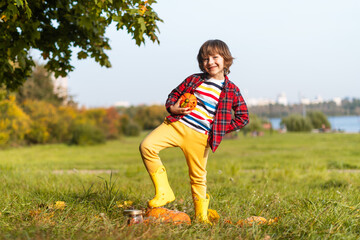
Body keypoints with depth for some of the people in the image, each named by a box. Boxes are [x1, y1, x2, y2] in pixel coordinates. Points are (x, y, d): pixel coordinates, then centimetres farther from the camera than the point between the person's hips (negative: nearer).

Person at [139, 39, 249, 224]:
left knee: (198, 177, 5)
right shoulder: (194, 79, 10)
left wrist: (222, 129, 1)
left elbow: (243, 117, 8)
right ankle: (163, 192, -10)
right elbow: (175, 94, 18)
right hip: (176, 125, 2)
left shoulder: (231, 91, 2)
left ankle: (201, 214, 26)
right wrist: (172, 107, -4)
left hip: (199, 137, -2)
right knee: (147, 146, -19)